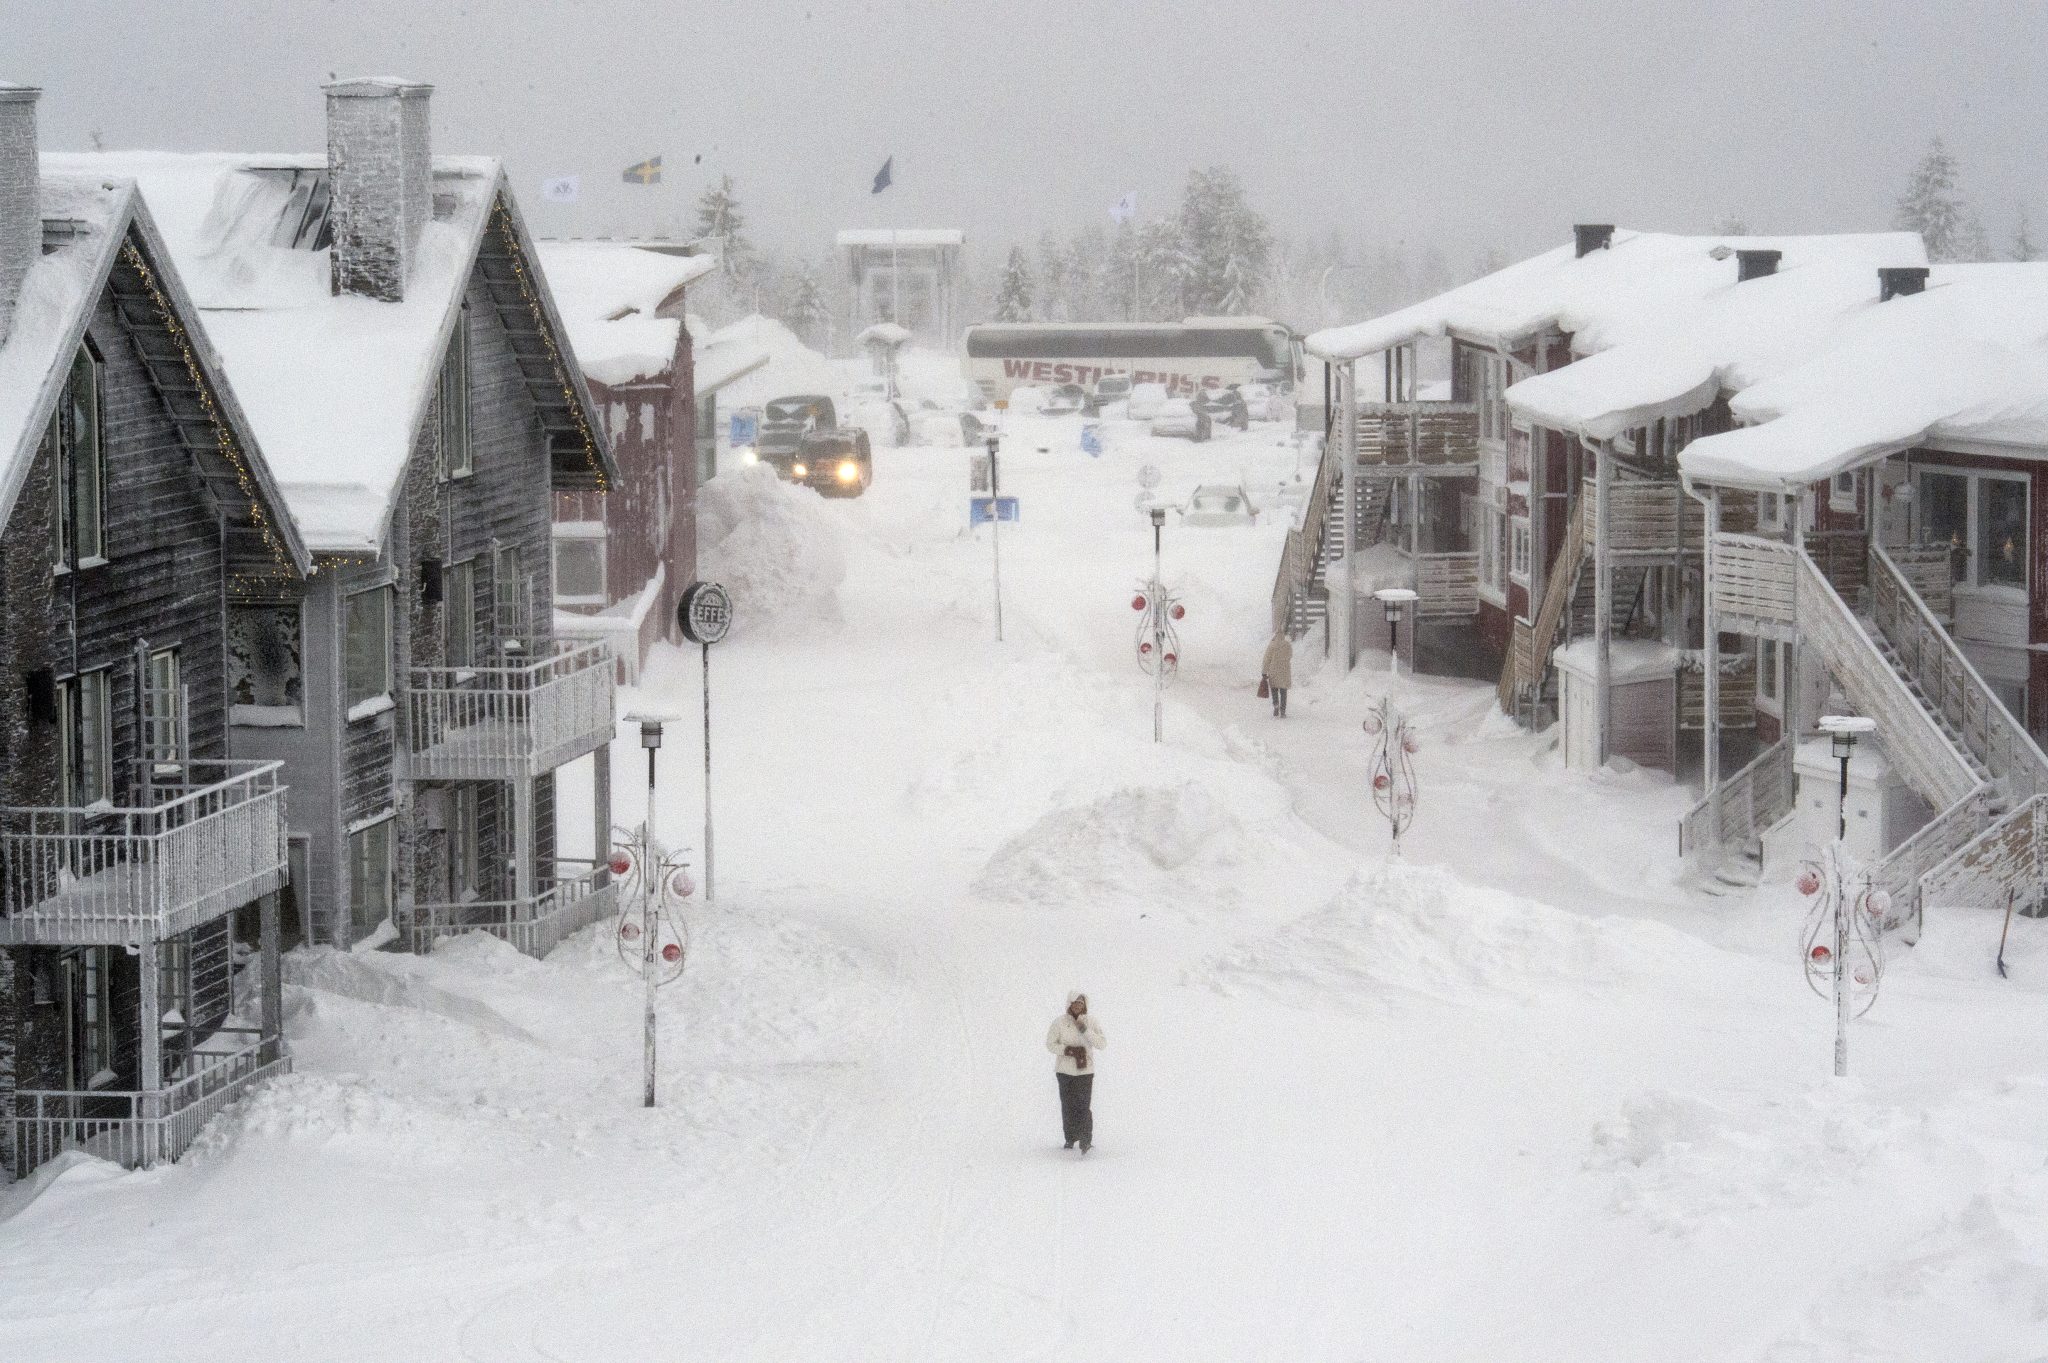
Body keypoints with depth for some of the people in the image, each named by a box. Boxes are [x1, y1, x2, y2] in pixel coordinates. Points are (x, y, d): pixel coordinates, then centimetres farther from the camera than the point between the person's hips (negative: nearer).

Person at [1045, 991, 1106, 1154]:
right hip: (1065, 1071, 1)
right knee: (1068, 1106, 6)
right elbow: (1050, 1044, 0)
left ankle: (1085, 1140, -10)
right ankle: (1070, 1139, 19)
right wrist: (1067, 1050, -16)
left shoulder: (1092, 1023, 0)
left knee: (1083, 1106, -11)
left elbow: (1102, 1044, -7)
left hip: (1085, 1070, -1)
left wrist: (1085, 1030, -19)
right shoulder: (1059, 1022, 0)